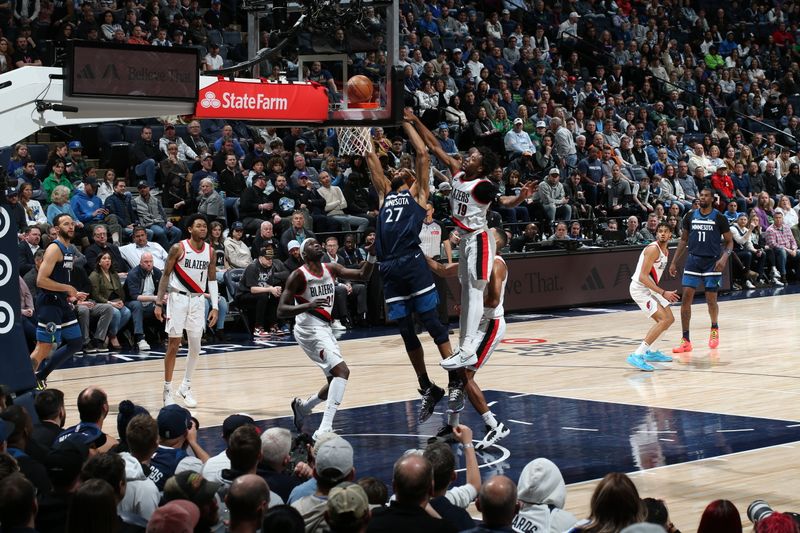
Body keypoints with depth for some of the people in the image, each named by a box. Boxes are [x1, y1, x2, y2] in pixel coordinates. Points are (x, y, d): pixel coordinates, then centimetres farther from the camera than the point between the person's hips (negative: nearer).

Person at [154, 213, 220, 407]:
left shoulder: (210, 251, 4)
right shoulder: (179, 248, -9)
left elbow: (212, 280, 9)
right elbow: (166, 275, -5)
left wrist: (215, 307, 3)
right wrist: (159, 303, -8)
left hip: (198, 300, 4)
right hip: (178, 298, -4)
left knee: (195, 346, 4)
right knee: (174, 344, -3)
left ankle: (186, 387, 19)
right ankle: (167, 390, 6)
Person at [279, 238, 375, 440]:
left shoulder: (331, 269, 8)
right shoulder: (299, 275, -11)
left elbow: (363, 275, 3)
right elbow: (281, 311, -15)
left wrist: (372, 255, -14)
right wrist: (308, 305, -30)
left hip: (325, 329, 8)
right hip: (310, 330, -8)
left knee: (337, 380, 15)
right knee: (342, 371, -25)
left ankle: (303, 406, 41)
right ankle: (324, 429, -33)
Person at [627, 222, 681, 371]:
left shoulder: (666, 251, 12)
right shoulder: (653, 249, -19)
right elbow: (643, 277, -24)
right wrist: (663, 293, -27)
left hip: (650, 288, 10)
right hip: (639, 288, -10)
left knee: (670, 319, 17)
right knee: (663, 320, -20)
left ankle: (651, 352, 27)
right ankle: (636, 356, -25)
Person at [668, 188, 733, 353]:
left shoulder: (719, 218, -4)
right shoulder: (690, 216, 4)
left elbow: (729, 242, 1)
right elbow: (683, 240, 13)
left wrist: (724, 257, -17)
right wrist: (674, 262, 8)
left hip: (712, 262, -2)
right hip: (693, 260, 2)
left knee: (711, 300, 1)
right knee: (686, 297, -8)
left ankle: (714, 328, 33)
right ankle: (686, 340, -5)